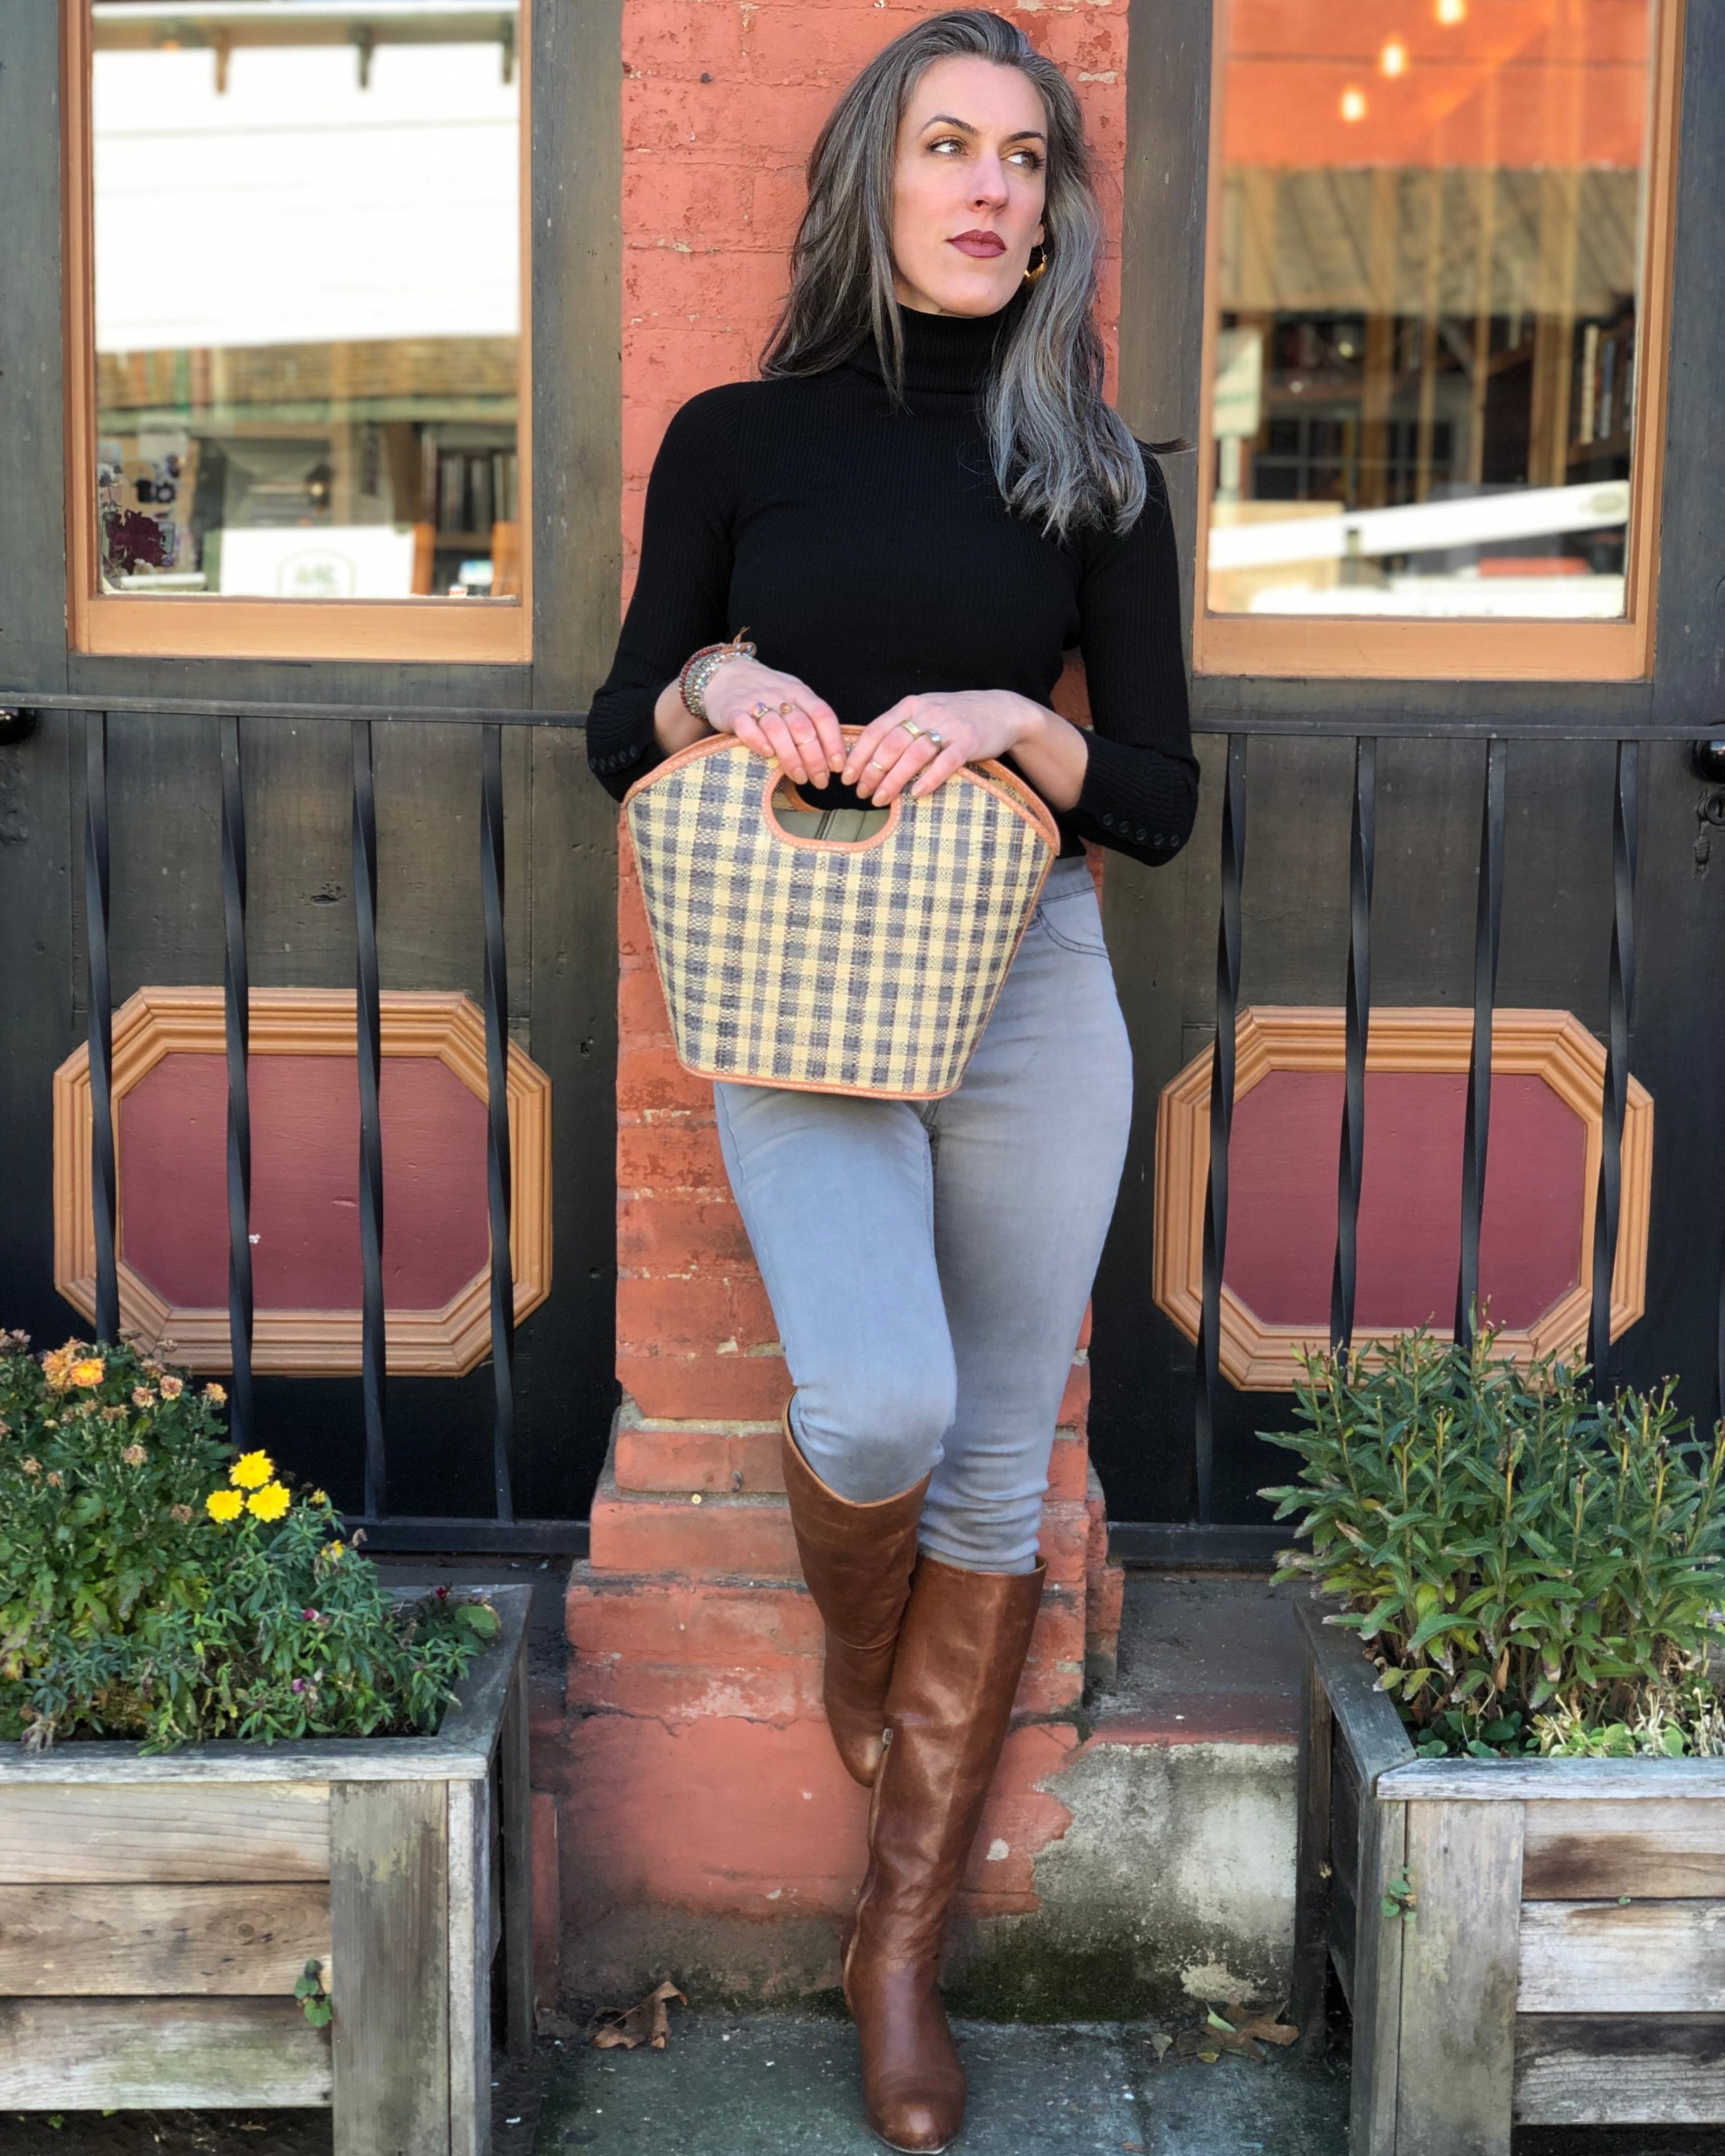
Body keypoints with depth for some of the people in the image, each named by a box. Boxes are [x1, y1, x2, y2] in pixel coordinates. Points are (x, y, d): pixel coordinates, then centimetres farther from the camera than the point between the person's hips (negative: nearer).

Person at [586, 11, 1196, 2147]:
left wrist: (1018, 721, -15)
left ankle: (902, 1936, 23)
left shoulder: (1092, 476, 6)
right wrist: (717, 683, -13)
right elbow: (615, 738, 8)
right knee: (881, 1407, -23)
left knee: (995, 1473, 5)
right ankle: (853, 1646, 17)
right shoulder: (736, 438, 4)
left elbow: (1162, 802, 4)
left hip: (1034, 997, 2)